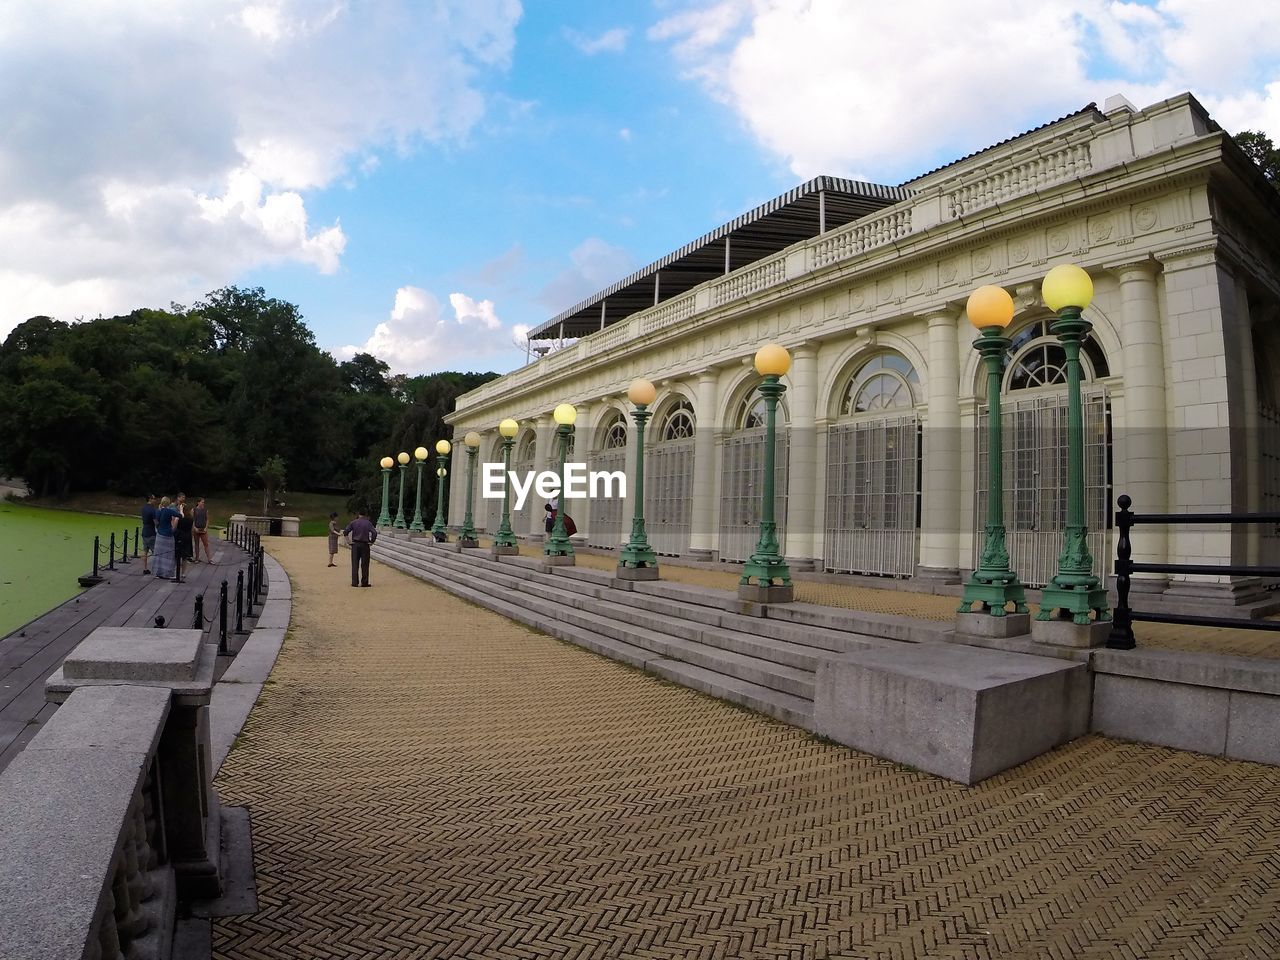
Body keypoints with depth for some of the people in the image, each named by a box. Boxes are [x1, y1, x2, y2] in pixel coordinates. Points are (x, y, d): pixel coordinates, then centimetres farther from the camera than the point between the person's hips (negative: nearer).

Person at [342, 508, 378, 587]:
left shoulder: (353, 522, 3)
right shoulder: (368, 523, -4)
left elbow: (345, 532, -3)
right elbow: (374, 533, -15)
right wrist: (372, 541, -3)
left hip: (355, 545, 2)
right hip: (365, 545, -2)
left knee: (355, 564, 6)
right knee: (364, 565, 4)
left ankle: (354, 582, 6)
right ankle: (364, 582, 6)